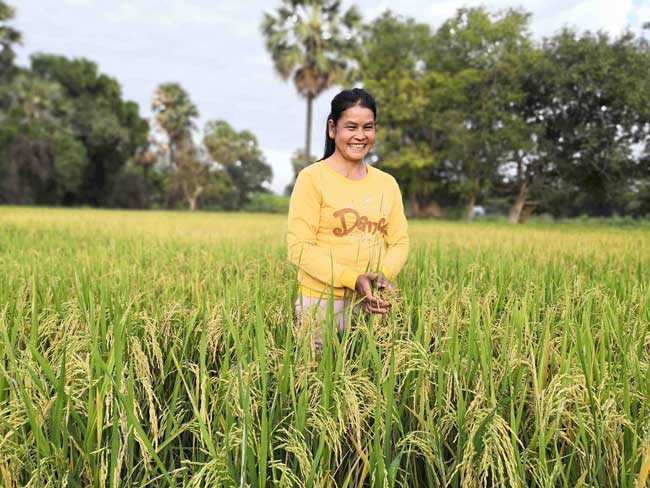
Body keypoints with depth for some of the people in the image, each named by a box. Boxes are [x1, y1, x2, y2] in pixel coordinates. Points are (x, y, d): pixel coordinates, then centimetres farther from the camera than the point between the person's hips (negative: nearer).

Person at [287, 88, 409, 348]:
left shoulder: (387, 183, 8)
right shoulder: (312, 178, -8)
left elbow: (399, 240, 7)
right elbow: (300, 247, -13)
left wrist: (383, 274, -13)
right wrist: (352, 279, -21)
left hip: (373, 303, 5)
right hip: (322, 302, -4)